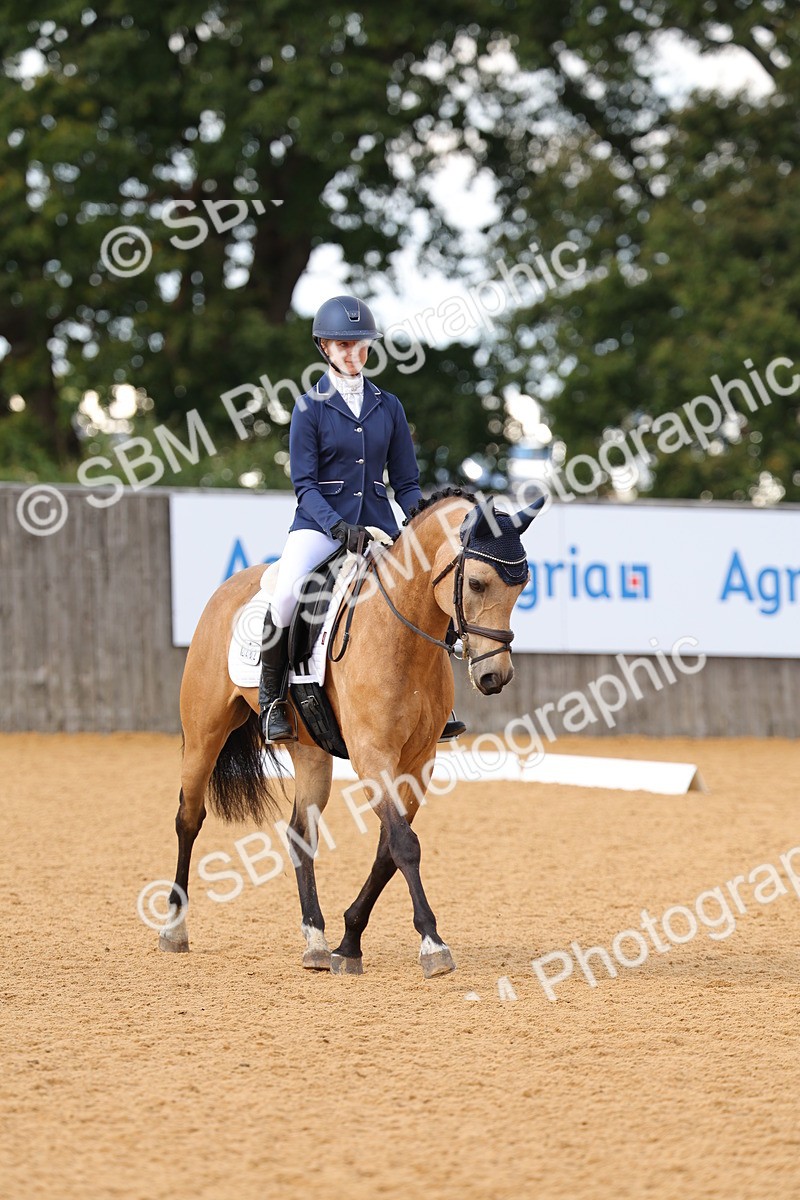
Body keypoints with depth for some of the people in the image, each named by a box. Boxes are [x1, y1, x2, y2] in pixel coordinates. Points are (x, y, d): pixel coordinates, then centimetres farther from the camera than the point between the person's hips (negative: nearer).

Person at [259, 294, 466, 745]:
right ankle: (272, 699, -12)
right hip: (319, 523, -4)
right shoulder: (311, 407, 1)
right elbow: (304, 483, -5)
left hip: (378, 524, 4)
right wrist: (338, 525, -22)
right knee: (286, 596, -30)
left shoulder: (388, 406, 12)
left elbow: (406, 482, 13)